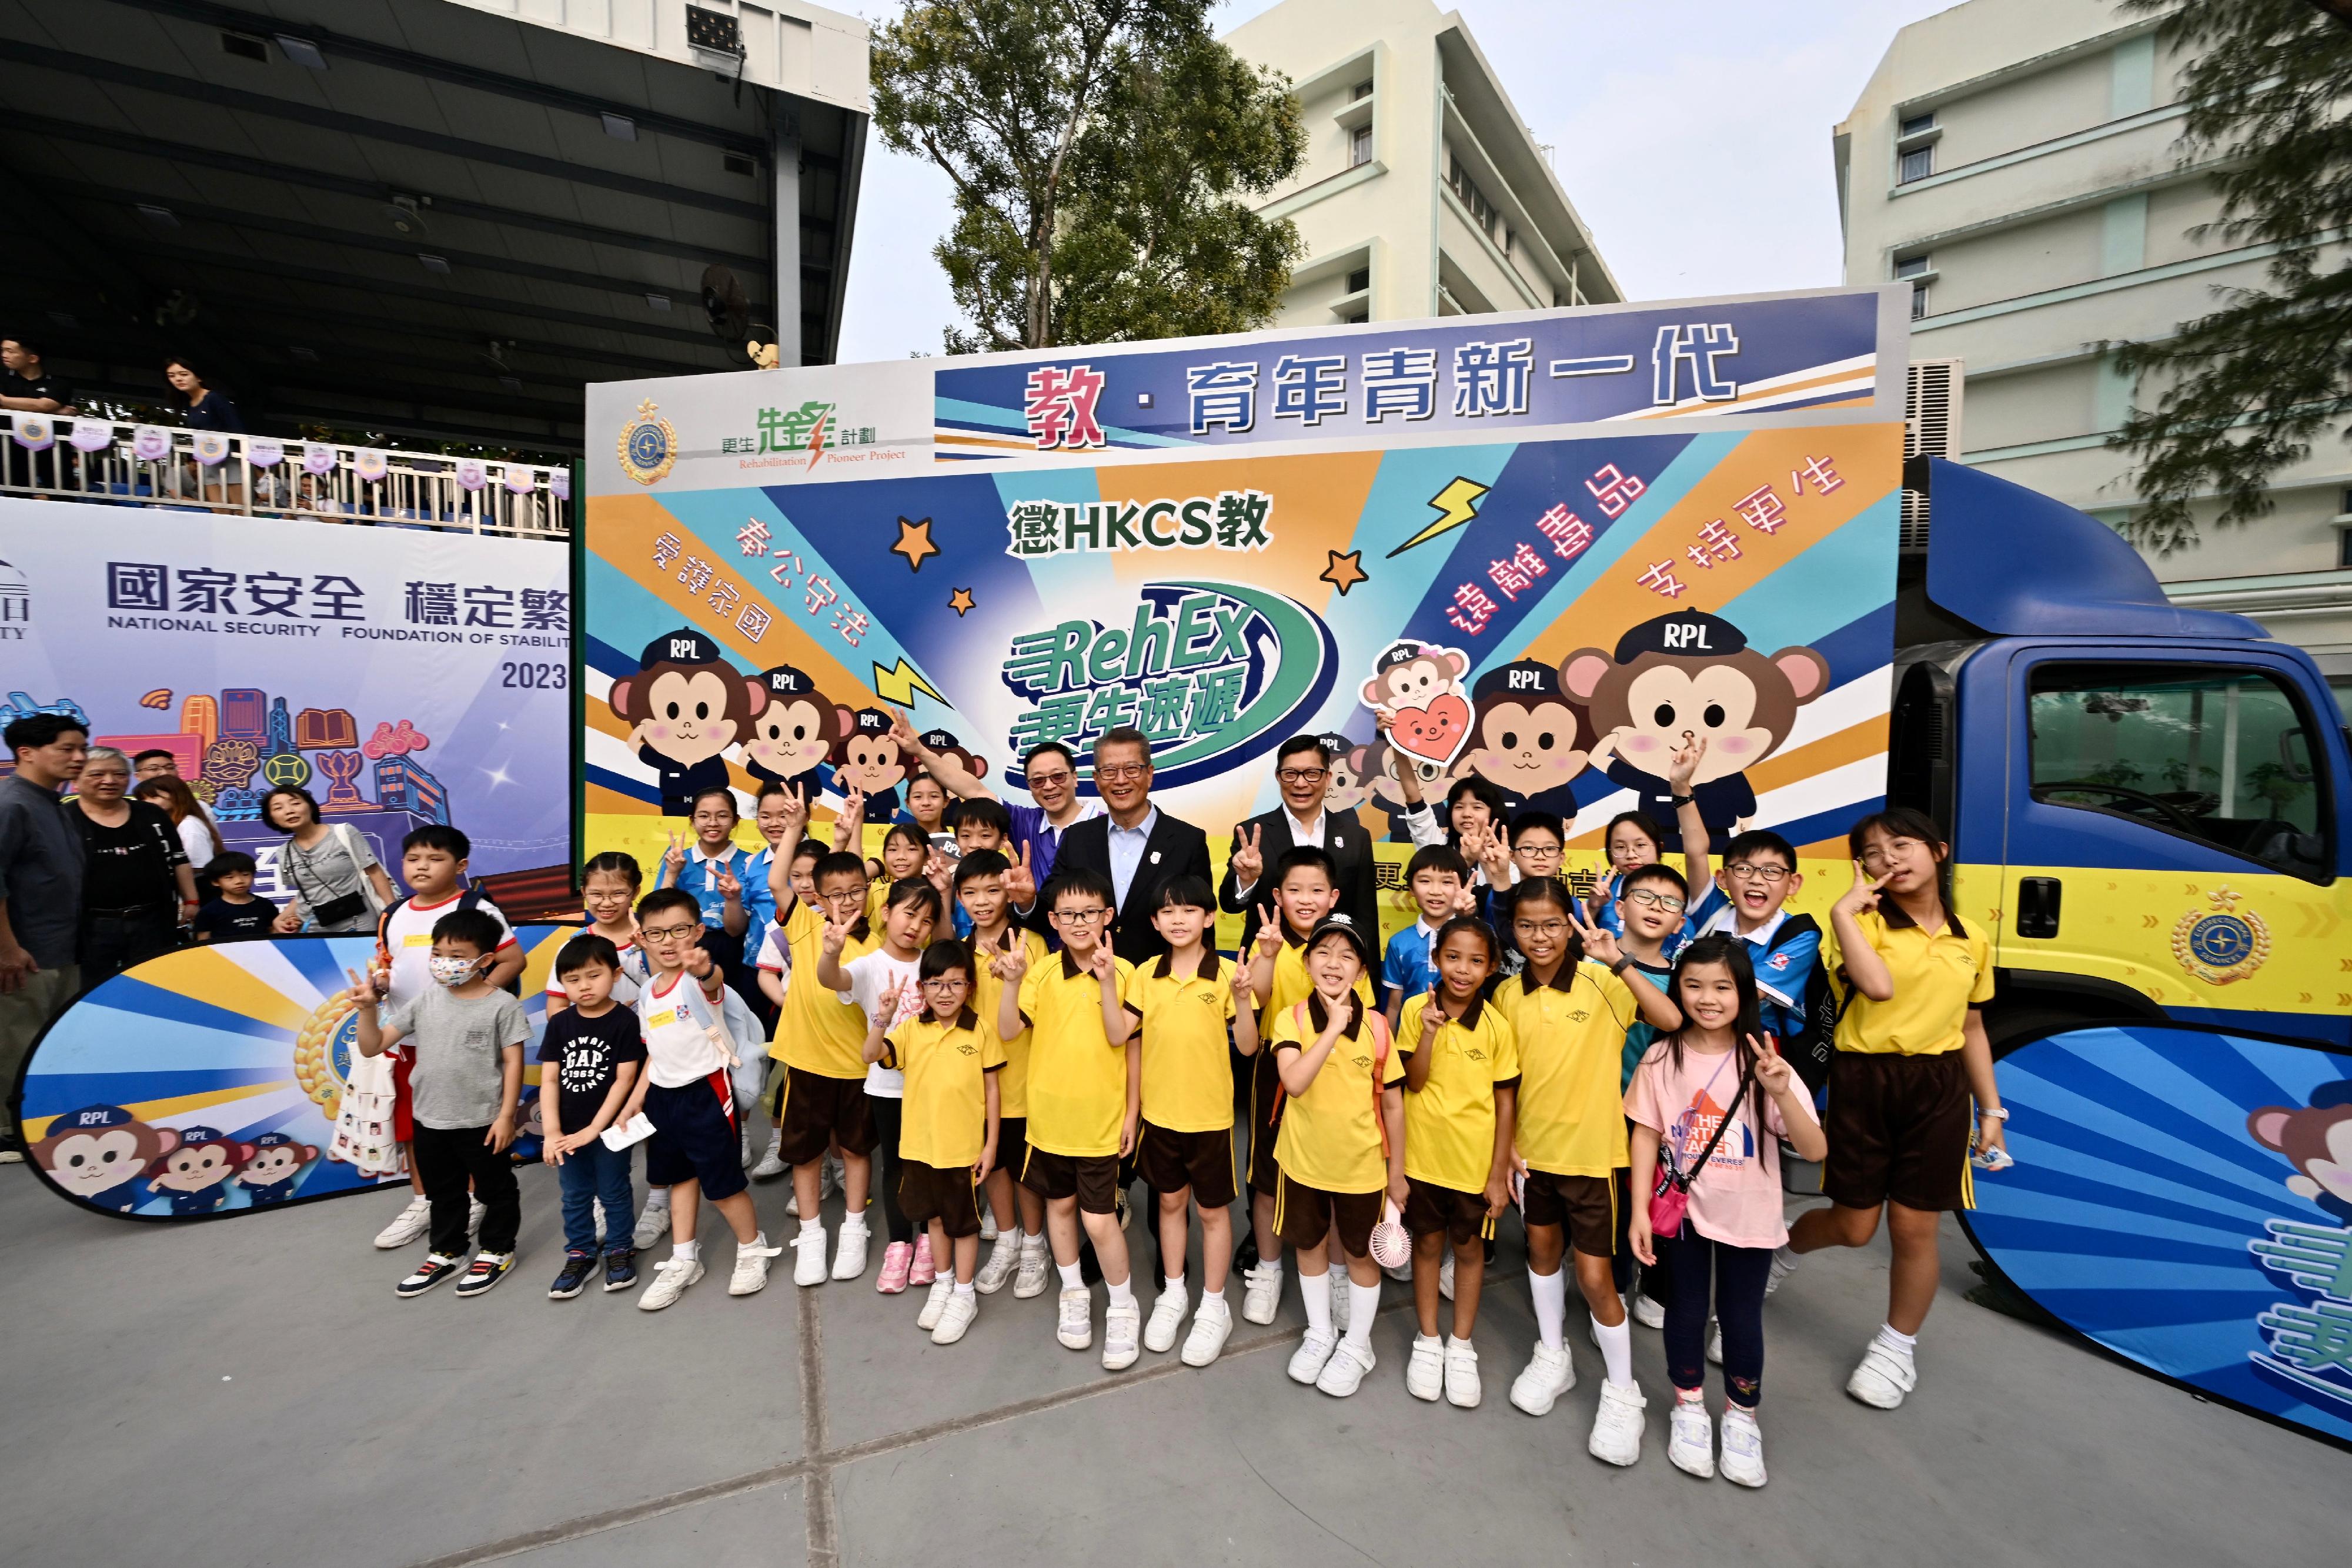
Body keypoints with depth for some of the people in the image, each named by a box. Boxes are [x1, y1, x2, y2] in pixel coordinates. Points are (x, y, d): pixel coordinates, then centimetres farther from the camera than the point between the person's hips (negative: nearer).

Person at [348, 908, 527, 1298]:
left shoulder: (502, 1005, -14)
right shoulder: (423, 999, -2)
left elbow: (513, 1062, -12)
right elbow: (373, 1048, 2)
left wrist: (506, 1115, -13)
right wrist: (367, 1010, -14)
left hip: (482, 1120, -4)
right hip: (429, 1120, 5)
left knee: (495, 1189, 12)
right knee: (442, 1193, 22)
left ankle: (498, 1251, 31)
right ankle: (445, 1253, 40)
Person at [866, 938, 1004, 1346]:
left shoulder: (981, 1029, -11)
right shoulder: (911, 1027, -5)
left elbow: (991, 1088, -6)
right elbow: (872, 1055, -19)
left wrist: (991, 1144, -5)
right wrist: (883, 1016, -35)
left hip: (964, 1146, -3)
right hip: (920, 1143, 3)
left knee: (964, 1221, 12)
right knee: (934, 1216, 20)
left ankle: (964, 1296, 31)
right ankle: (943, 1283, 42)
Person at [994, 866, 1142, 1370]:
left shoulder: (1123, 973, -10)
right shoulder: (1043, 973, -6)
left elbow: (1125, 1041, -14)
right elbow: (1008, 1030, -14)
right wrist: (1012, 981, -26)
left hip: (1101, 1118, -3)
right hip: (1049, 1114, 3)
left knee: (1099, 1219, 0)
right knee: (1060, 1205, 18)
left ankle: (1123, 1308, 23)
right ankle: (1074, 1295, 40)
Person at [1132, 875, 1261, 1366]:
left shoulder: (1226, 974, -13)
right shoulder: (1148, 973, -2)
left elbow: (1248, 1047, -12)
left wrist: (1242, 999, -28)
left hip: (1209, 1113, -3)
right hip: (1159, 1110, 3)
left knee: (1212, 1210, 12)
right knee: (1170, 1201, 19)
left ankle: (1214, 1308, 30)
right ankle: (1173, 1295, 38)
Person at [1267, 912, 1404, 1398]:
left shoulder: (1376, 1025, -12)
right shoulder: (1291, 1018, -15)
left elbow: (1393, 1103, -4)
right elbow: (1295, 1082, -31)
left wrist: (1397, 1172, 0)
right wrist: (1333, 1027, -32)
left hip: (1361, 1163, 0)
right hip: (1304, 1159, 1)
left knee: (1360, 1253, 17)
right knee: (1310, 1246, 19)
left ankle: (1357, 1345, 39)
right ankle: (1320, 1334, 43)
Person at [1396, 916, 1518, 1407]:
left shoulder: (1496, 1025, -11)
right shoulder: (1417, 1009, -10)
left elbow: (1505, 1102, -5)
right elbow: (1414, 1081, -11)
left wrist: (1500, 1172, -5)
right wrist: (1429, 1031, -26)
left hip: (1476, 1159, 0)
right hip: (1424, 1153, 1)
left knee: (1469, 1247, 15)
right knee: (1428, 1243, 16)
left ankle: (1462, 1346, 34)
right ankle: (1427, 1341, 35)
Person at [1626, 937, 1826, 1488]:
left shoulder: (1763, 1061, -12)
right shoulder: (1663, 1059, -9)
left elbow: (1814, 1150, -18)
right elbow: (1646, 1135, -3)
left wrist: (1780, 1092, -35)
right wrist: (1639, 1210, -7)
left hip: (1749, 1216, -1)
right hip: (1683, 1210, 1)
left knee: (1741, 1317, 12)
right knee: (1687, 1309, 14)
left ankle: (1741, 1417, 36)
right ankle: (1689, 1408, 36)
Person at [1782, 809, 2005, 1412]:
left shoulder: (1971, 941, 8)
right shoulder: (1866, 921, -6)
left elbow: (1971, 1027, 15)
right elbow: (1878, 985, -26)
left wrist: (1991, 1107, 13)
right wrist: (1843, 909, -22)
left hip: (1939, 1086, 3)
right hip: (1864, 1080, -3)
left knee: (1914, 1228, 7)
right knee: (1853, 1226, 5)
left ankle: (1897, 1349, 30)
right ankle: (1783, 1248, 39)